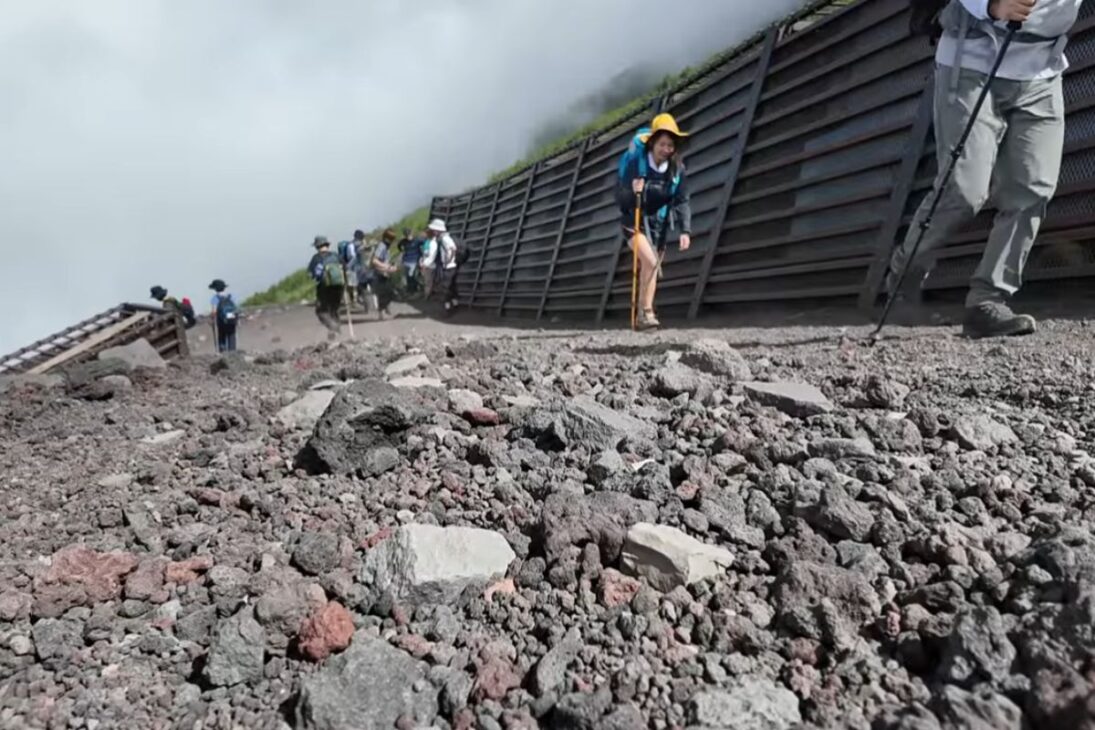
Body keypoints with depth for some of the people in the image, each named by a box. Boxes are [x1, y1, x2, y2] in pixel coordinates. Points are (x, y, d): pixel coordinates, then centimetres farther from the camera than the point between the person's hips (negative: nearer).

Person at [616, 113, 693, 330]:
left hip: (659, 223, 4)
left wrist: (685, 231, -19)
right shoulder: (635, 163, -17)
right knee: (649, 261, -24)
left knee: (652, 269, 9)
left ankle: (643, 316, 23)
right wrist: (632, 192, -37)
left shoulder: (677, 169, -7)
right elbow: (619, 196, -16)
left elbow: (682, 201, -8)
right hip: (635, 220, -4)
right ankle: (646, 312, -17)